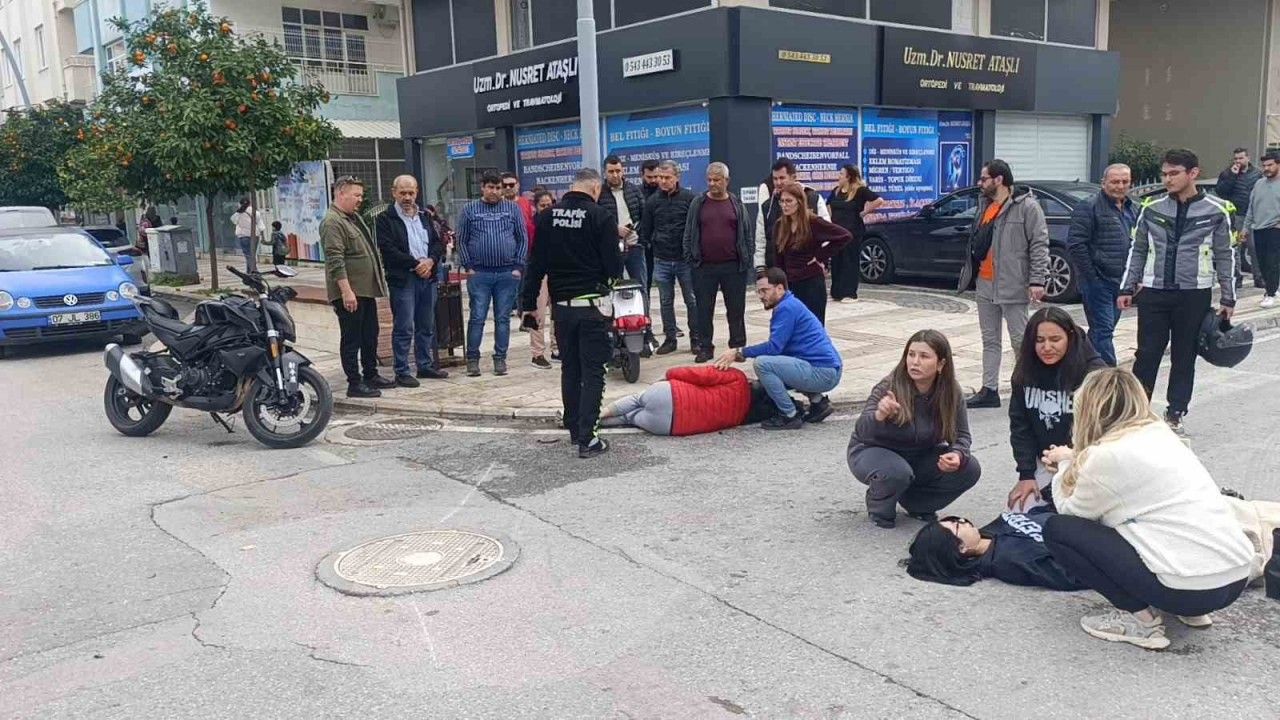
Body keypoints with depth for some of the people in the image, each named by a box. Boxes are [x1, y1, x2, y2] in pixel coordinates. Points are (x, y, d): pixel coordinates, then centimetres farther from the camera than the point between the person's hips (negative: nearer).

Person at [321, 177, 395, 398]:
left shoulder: (355, 218, 16)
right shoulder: (332, 222, -15)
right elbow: (335, 260, -22)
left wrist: (378, 282, 23)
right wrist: (346, 291, -26)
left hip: (366, 289, 10)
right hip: (349, 292, -10)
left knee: (370, 336, 16)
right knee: (352, 339, -2)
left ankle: (371, 375, 27)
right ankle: (355, 383, 4)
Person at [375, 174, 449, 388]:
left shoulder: (425, 217, 16)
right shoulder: (385, 219, -3)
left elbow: (438, 243, 13)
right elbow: (389, 250, -13)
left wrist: (430, 261, -7)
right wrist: (416, 264, -14)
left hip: (428, 277, 6)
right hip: (402, 280, -6)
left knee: (427, 326, 12)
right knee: (403, 328, -4)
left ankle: (425, 365, 23)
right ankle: (402, 372, 2)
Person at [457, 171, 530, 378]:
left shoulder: (513, 209, 7)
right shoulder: (469, 210, 6)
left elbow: (523, 239, 7)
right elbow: (462, 241, 6)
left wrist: (518, 266, -1)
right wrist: (468, 267, -2)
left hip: (508, 273, 1)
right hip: (479, 273, -1)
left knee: (503, 318, 6)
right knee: (477, 318, -1)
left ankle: (500, 359, 14)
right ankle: (472, 359, 8)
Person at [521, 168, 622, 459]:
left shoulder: (547, 216, 3)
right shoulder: (601, 217, -10)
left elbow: (536, 263, 4)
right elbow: (614, 266, -9)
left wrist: (529, 303, 8)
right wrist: (614, 272, 15)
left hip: (561, 304, 4)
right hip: (592, 304, -4)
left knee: (569, 369, 16)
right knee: (593, 372, 0)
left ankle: (574, 429, 25)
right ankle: (587, 438, -4)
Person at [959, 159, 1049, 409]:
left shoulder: (1027, 206, -10)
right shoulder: (984, 204, 13)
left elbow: (1039, 244, -13)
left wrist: (1036, 280, -18)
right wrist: (970, 270, 19)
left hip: (1012, 286, -8)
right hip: (985, 285, 8)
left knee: (1020, 340, 0)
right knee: (989, 340, 11)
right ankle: (989, 390, 18)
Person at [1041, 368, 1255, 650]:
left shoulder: (1105, 455, -9)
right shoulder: (1160, 434, 14)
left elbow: (1070, 512, 7)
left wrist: (1065, 464, 22)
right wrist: (1075, 461, 28)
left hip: (1191, 588, -8)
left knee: (1057, 529, 2)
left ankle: (1139, 617, 1)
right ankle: (1191, 609, 18)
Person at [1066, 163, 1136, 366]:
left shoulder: (1132, 210, 16)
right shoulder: (1089, 208, -9)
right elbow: (1075, 243, -15)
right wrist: (1091, 275, -15)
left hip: (1121, 283, 8)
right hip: (1098, 282, -8)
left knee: (1103, 330, 14)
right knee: (1103, 330, -9)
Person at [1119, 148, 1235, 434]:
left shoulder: (1216, 211, -1)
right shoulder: (1152, 208, 4)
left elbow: (1225, 256, 4)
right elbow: (1137, 250, 10)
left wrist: (1228, 298, 4)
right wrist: (1127, 288, 7)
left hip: (1194, 295, -1)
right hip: (1154, 292, 1)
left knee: (1184, 356, 7)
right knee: (1147, 354, 2)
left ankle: (1175, 411, 18)